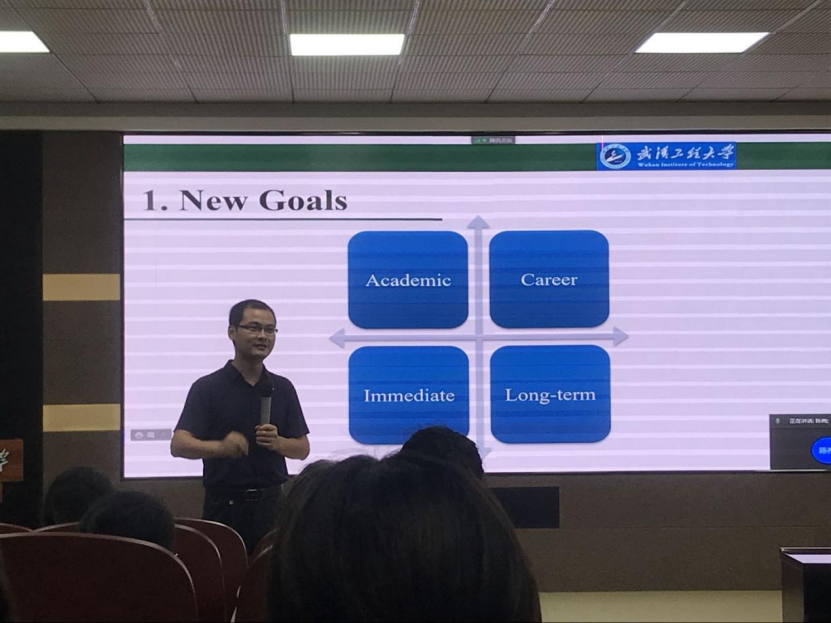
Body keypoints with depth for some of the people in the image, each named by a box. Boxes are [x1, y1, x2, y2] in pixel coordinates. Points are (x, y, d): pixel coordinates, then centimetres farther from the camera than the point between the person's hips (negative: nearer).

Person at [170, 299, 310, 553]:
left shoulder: (282, 388, 9)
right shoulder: (208, 388, -2)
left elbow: (302, 449, 11)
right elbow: (178, 445, -11)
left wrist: (277, 443, -11)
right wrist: (221, 447, -29)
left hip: (271, 503, 3)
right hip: (224, 503, -3)